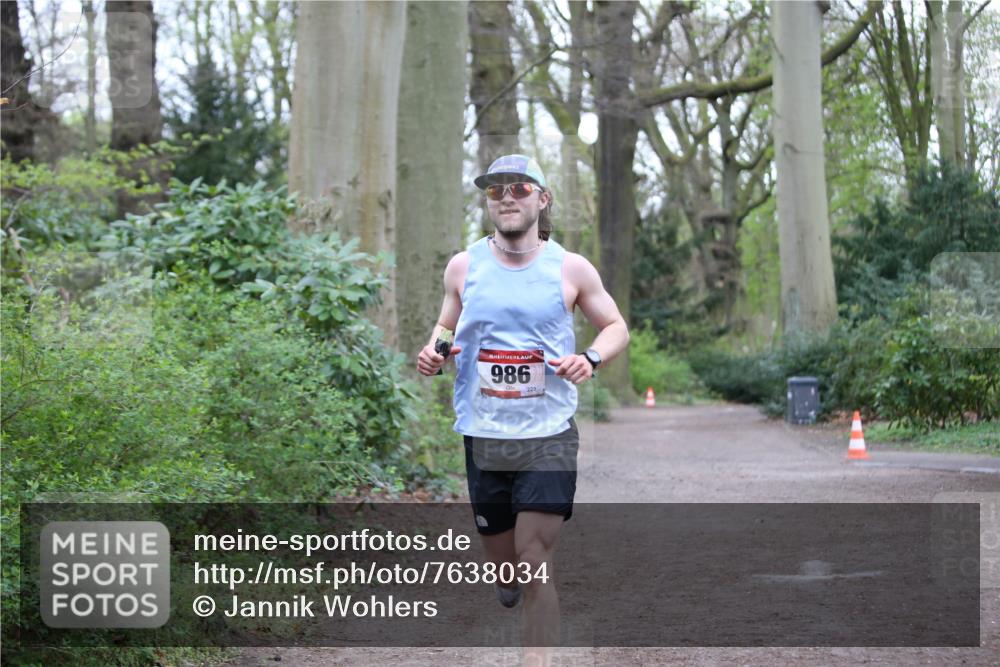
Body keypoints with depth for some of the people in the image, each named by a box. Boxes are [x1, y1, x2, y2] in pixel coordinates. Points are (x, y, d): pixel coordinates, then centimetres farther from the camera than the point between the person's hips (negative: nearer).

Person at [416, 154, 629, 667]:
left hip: (549, 435, -2)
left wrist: (592, 358, -12)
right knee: (502, 556, 14)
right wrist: (433, 353, -6)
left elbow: (616, 327, 10)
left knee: (535, 566, -12)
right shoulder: (464, 266, 3)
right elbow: (446, 326, 17)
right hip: (483, 435, 2)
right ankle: (506, 573, 51)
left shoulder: (570, 268, -1)